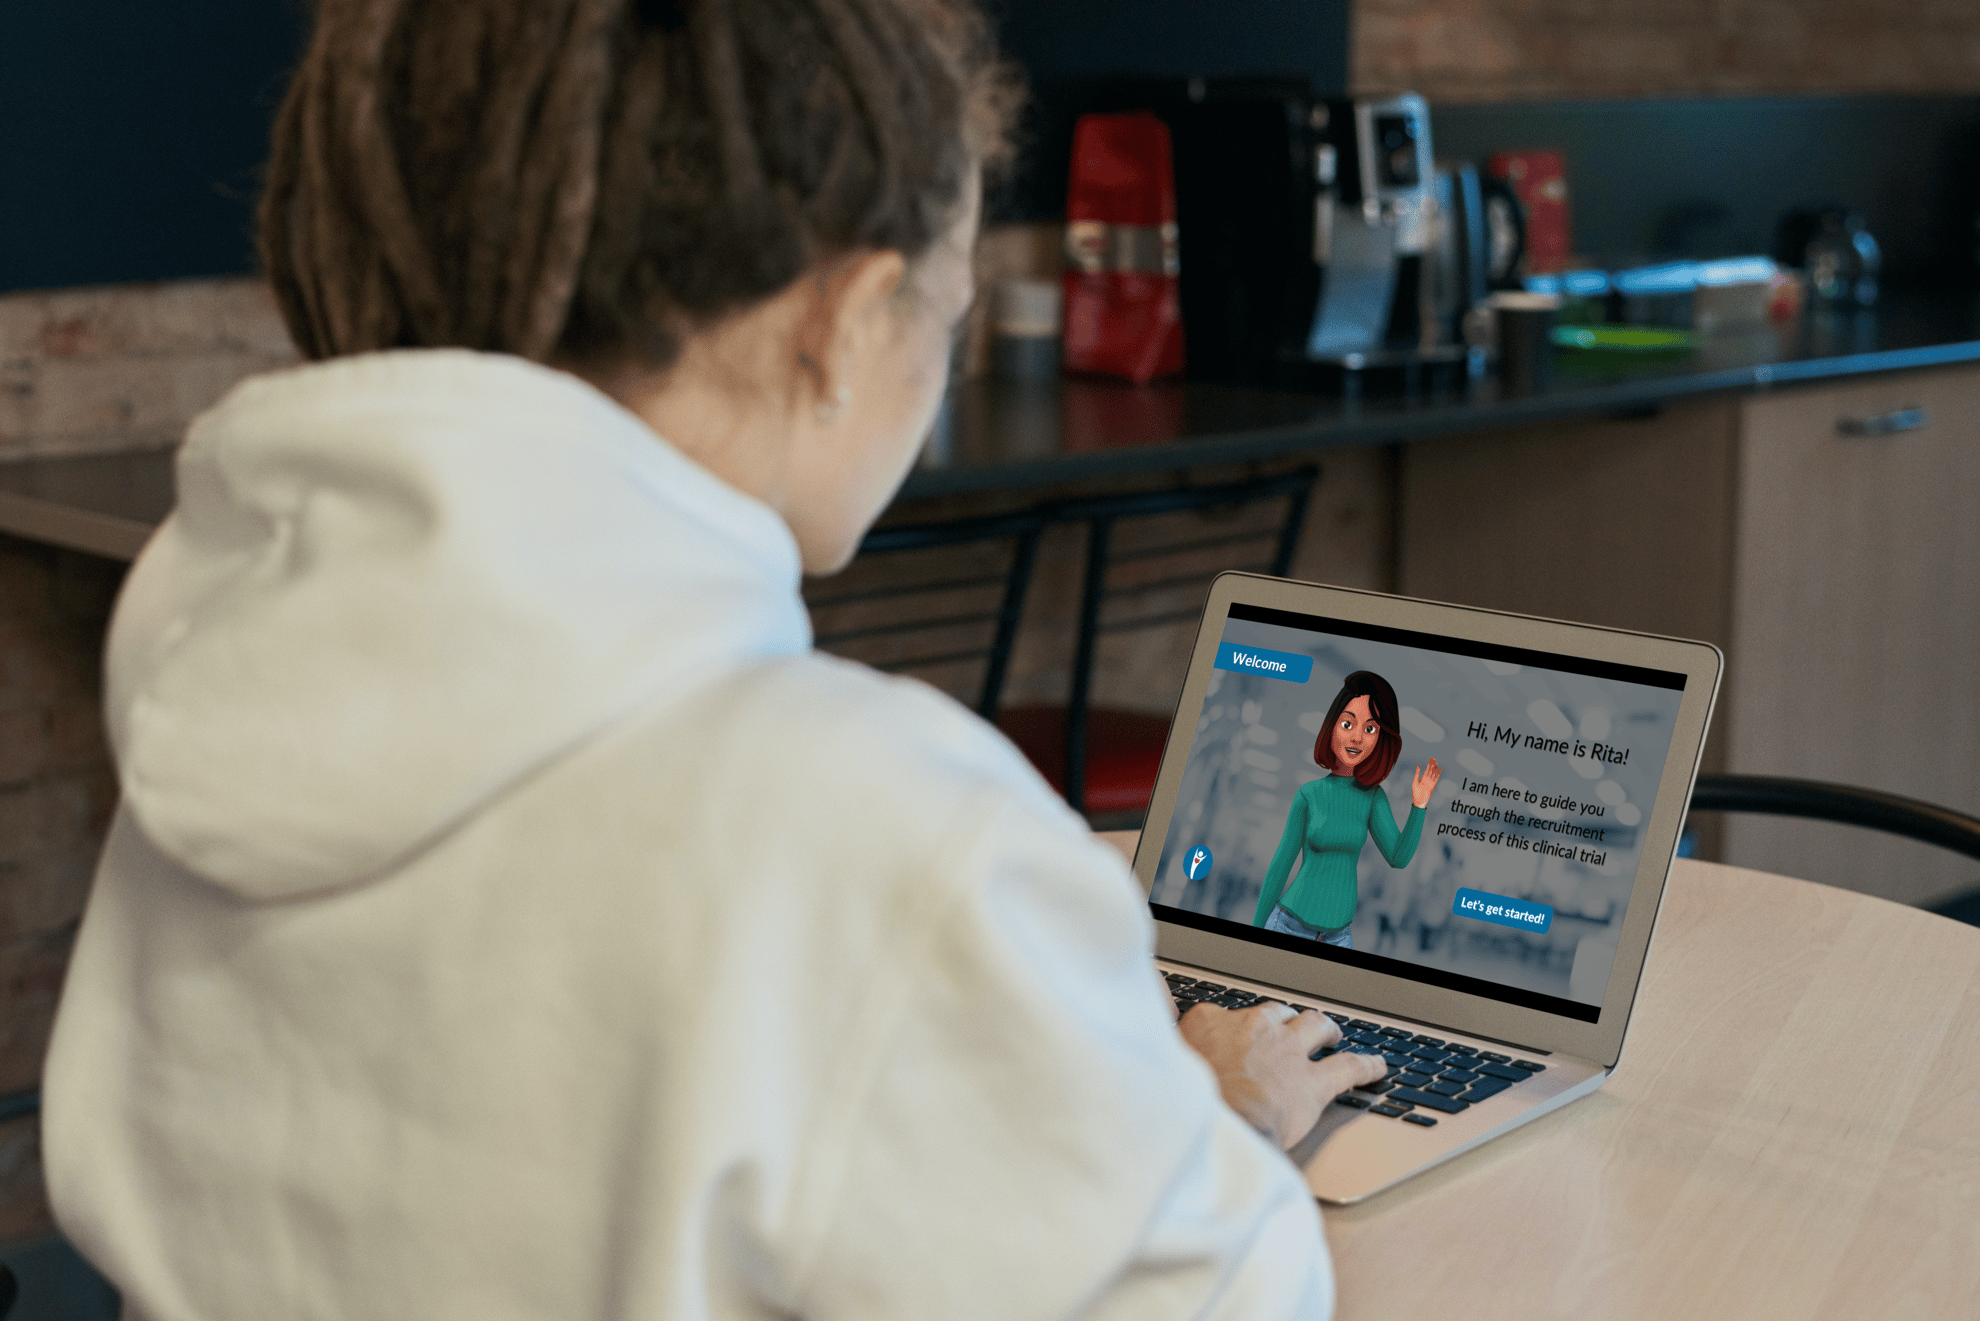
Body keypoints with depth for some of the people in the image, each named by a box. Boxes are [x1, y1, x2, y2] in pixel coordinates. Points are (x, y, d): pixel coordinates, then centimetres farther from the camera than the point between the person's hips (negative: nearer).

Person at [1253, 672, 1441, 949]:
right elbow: (1281, 863, -2)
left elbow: (1398, 858, -4)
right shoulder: (1309, 794, -7)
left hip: (1339, 933, 3)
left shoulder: (1373, 796, 1)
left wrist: (1419, 805, -14)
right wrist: (1257, 928, 2)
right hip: (1290, 924, -3)